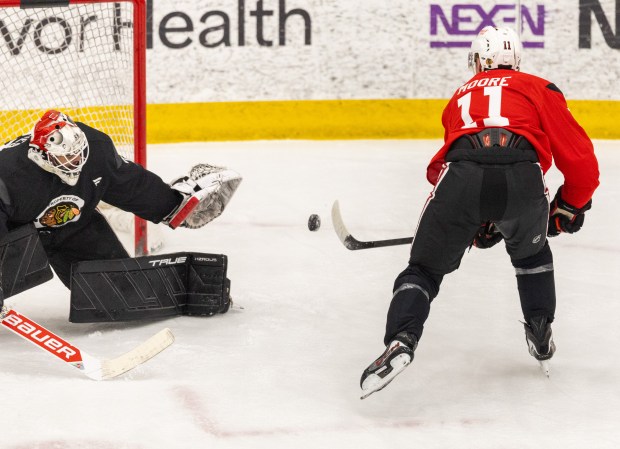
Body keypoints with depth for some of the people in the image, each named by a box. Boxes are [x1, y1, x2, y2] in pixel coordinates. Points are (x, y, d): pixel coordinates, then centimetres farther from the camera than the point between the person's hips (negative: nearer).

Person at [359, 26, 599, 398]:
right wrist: (570, 207, 34)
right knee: (531, 253, 31)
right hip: (522, 178, -1)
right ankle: (541, 339, 33)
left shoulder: (462, 96, 36)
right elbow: (579, 157, 18)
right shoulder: (539, 89, 26)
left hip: (460, 176, 1)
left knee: (425, 268, 13)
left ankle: (400, 341, -10)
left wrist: (476, 225, 51)